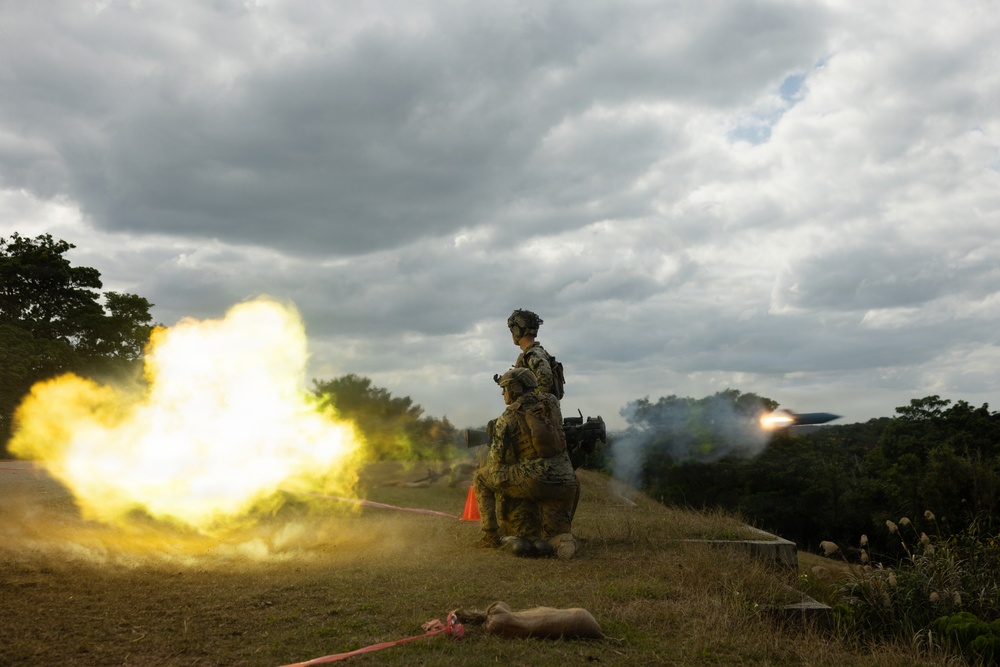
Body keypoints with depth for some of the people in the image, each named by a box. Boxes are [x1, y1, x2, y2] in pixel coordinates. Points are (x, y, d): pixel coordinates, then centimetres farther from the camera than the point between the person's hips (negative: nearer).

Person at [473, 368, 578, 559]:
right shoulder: (551, 403, 10)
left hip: (532, 482, -4)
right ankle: (560, 540, -14)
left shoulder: (505, 420, -1)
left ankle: (491, 534, 14)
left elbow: (495, 462, 4)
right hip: (565, 483, 4)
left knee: (482, 477, 17)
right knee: (553, 535, 22)